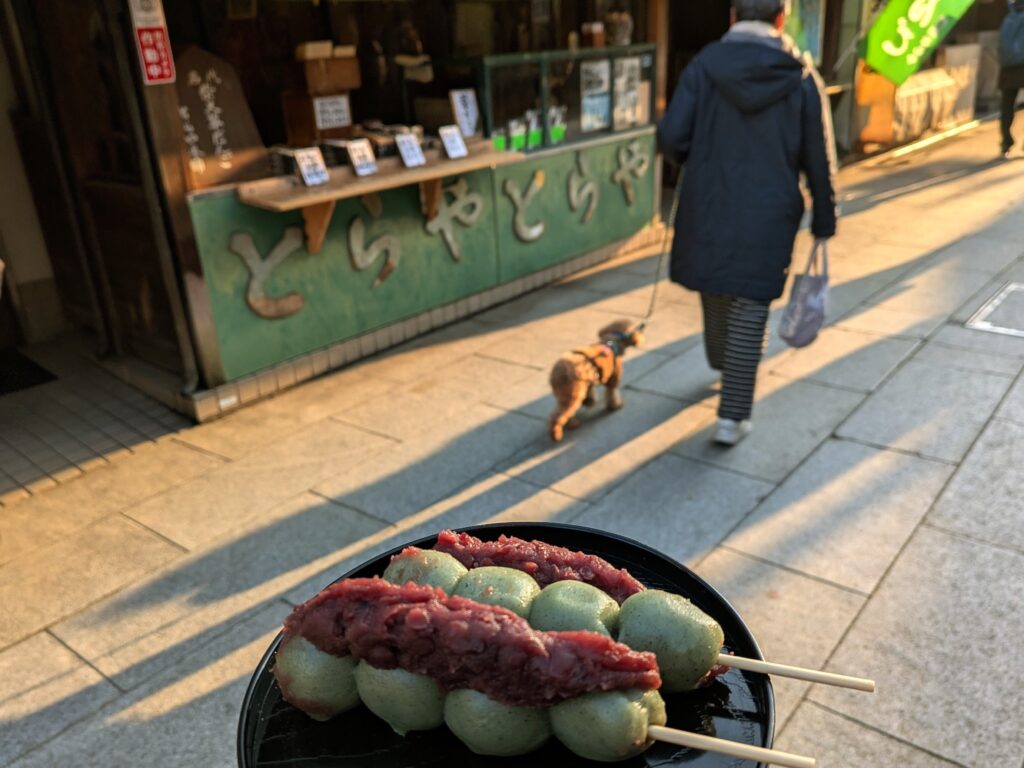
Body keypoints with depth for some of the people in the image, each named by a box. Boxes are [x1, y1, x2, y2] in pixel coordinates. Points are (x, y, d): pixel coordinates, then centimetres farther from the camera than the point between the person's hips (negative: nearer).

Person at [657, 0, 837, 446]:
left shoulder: (705, 64, -5)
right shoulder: (802, 78, -3)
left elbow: (671, 137, -11)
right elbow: (819, 161, -1)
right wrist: (823, 225, 8)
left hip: (708, 208, 2)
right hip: (769, 217, -1)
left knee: (715, 293, 23)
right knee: (749, 311, 4)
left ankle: (722, 364, 50)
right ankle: (732, 418, 6)